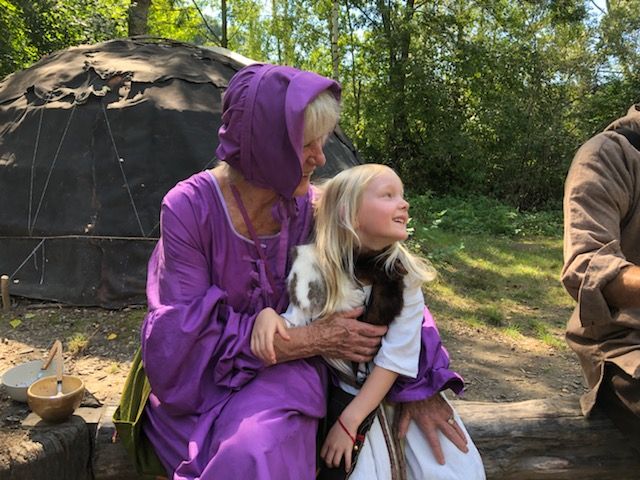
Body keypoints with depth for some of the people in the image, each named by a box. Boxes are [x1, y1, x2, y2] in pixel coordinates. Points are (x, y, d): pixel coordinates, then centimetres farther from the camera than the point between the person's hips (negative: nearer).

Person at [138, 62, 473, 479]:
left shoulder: (309, 207, -10)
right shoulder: (189, 208, -19)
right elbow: (192, 333, -20)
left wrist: (421, 383, -10)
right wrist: (312, 340, -23)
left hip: (282, 370, 2)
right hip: (204, 377, -1)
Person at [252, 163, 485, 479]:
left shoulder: (405, 274, -13)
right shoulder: (313, 266, -17)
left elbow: (396, 357, -13)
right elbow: (292, 334, -12)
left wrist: (349, 421, -17)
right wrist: (267, 316, -35)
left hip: (392, 393, 2)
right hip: (332, 393, -2)